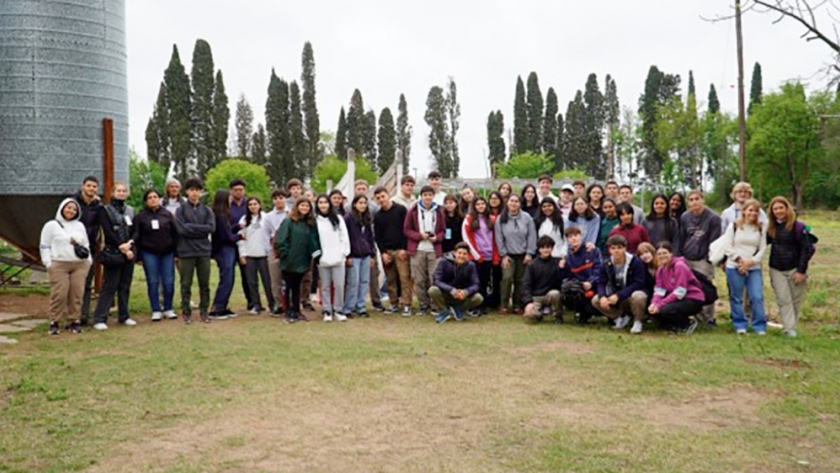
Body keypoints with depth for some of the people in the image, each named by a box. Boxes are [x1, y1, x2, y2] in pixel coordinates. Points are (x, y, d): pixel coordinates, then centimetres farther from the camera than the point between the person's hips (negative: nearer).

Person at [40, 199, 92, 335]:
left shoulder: (80, 226, 18)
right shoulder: (51, 225, 4)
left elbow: (86, 245, 23)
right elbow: (44, 246, 2)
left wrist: (89, 260, 13)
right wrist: (48, 263, -6)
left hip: (80, 265, 4)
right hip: (59, 265, -4)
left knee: (77, 294, 0)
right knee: (59, 294, -10)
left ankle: (74, 320, 7)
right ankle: (54, 322, -1)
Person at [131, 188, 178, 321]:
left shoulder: (167, 214, 5)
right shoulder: (141, 216, 3)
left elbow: (175, 234, 6)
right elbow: (136, 236, -1)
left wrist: (176, 252, 1)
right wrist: (138, 255, -9)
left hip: (167, 253, 1)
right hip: (149, 254, -1)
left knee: (169, 282, 1)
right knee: (153, 282, 2)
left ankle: (168, 309, 14)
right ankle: (156, 311, 10)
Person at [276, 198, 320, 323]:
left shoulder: (310, 224, 8)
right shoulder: (288, 222, -7)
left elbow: (313, 241, 6)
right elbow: (280, 240, -11)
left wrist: (316, 253, -7)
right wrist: (284, 253, -13)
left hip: (302, 262, 4)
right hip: (289, 261, -4)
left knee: (296, 287, 14)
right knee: (288, 287, 5)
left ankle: (296, 311, 21)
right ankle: (288, 313, 11)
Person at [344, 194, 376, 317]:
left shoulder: (367, 219, 14)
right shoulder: (348, 218, -5)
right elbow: (345, 237, -8)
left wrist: (372, 254, 13)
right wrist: (348, 255, -10)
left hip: (366, 255, 6)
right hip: (354, 255, -6)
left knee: (365, 282, 6)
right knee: (354, 282, -5)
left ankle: (361, 307, 13)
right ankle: (348, 309, 3)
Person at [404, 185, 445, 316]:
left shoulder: (438, 212, 8)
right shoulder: (413, 211, 4)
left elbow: (443, 231, 12)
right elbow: (406, 229, 3)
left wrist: (437, 238, -8)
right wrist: (420, 235, -11)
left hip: (434, 250, 0)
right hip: (417, 250, 0)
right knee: (419, 280, 2)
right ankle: (423, 305, 13)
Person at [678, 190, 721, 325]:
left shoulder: (713, 218, -6)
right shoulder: (684, 217, 7)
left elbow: (714, 242, -6)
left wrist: (709, 259, -8)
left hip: (703, 260, -4)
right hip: (686, 260, 4)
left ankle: (708, 318, 6)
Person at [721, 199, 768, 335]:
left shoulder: (761, 228, 10)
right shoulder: (734, 226, 3)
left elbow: (763, 249, 4)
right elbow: (727, 247, -2)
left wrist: (751, 261, -10)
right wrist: (740, 260, -11)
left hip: (754, 268, 2)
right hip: (734, 267, -1)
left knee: (757, 297, -6)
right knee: (737, 298, 3)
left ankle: (760, 326, 4)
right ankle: (740, 325, 14)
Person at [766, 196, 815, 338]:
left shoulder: (798, 226, -9)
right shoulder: (771, 228, 6)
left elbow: (808, 249, -10)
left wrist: (801, 271, -12)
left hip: (795, 269, -3)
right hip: (776, 270, 3)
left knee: (796, 300, 5)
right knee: (783, 299, -2)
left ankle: (792, 326, 15)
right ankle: (789, 328, -2)